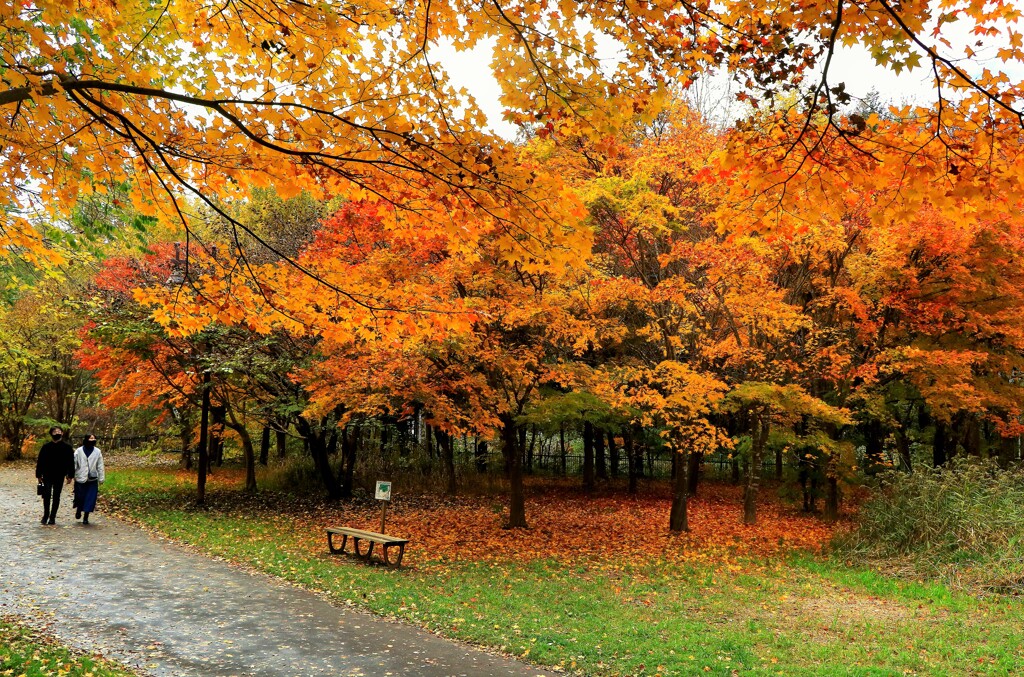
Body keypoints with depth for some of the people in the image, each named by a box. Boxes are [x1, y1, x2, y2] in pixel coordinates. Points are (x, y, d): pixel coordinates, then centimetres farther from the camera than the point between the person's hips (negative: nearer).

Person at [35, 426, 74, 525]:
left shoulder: (67, 447, 0)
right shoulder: (46, 447, 1)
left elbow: (71, 463, 3)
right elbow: (40, 461, 5)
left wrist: (70, 476, -1)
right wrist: (39, 475, 2)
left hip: (60, 476, 0)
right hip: (47, 476, 0)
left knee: (56, 496, 5)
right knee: (47, 495, -5)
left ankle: (52, 517, 13)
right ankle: (46, 515, 8)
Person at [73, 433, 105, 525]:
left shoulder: (98, 452, 2)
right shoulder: (79, 451, -2)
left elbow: (100, 466, 4)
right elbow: (74, 463, 0)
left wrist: (101, 479, 3)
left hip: (92, 480, 1)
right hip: (80, 479, -1)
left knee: (90, 499, 0)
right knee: (80, 497, 8)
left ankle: (86, 517, 11)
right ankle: (78, 510, 38)